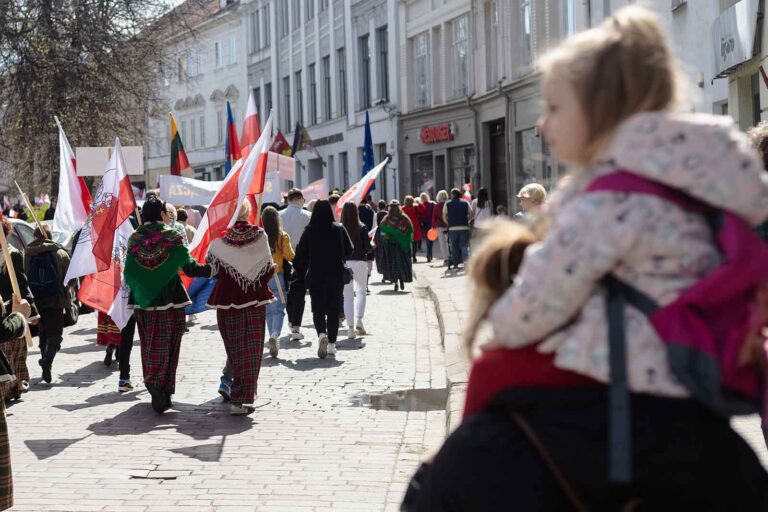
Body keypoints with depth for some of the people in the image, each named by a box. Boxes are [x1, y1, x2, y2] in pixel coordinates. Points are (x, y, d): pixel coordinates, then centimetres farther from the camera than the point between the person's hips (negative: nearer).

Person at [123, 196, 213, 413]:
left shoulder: (134, 239, 1)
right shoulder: (172, 237, -7)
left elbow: (128, 272, 1)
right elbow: (189, 267, -10)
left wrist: (133, 287, 21)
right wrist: (214, 269, 0)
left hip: (143, 302, 3)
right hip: (170, 300, -3)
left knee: (149, 346, 12)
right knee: (166, 347, 2)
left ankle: (153, 382, 14)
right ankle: (163, 388, -9)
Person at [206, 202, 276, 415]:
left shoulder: (219, 239, -6)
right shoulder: (259, 236, -6)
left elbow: (212, 269, -2)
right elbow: (268, 269, -5)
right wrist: (274, 269, 18)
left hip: (228, 300, 1)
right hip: (255, 300, -1)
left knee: (234, 346, 16)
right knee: (251, 349, 2)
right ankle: (240, 400, -5)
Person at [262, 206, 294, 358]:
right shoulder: (283, 236, -8)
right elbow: (289, 256, -9)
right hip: (278, 276, -2)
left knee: (268, 310, 16)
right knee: (279, 309, -1)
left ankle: (273, 338, 21)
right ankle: (274, 336, -23)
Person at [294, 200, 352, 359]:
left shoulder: (309, 230, -7)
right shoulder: (339, 229, -4)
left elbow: (300, 253, -7)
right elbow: (349, 250, -1)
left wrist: (305, 267, 11)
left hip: (315, 276, -1)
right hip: (336, 276, 1)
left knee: (318, 309, 3)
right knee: (333, 310, 12)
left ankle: (322, 334, -23)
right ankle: (331, 344, 13)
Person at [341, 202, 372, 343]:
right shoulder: (362, 227, -5)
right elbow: (368, 247, -6)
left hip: (344, 263, 0)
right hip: (360, 262, 0)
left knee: (347, 296, 5)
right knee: (361, 291, 18)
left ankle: (351, 328, 2)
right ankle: (358, 320, 0)